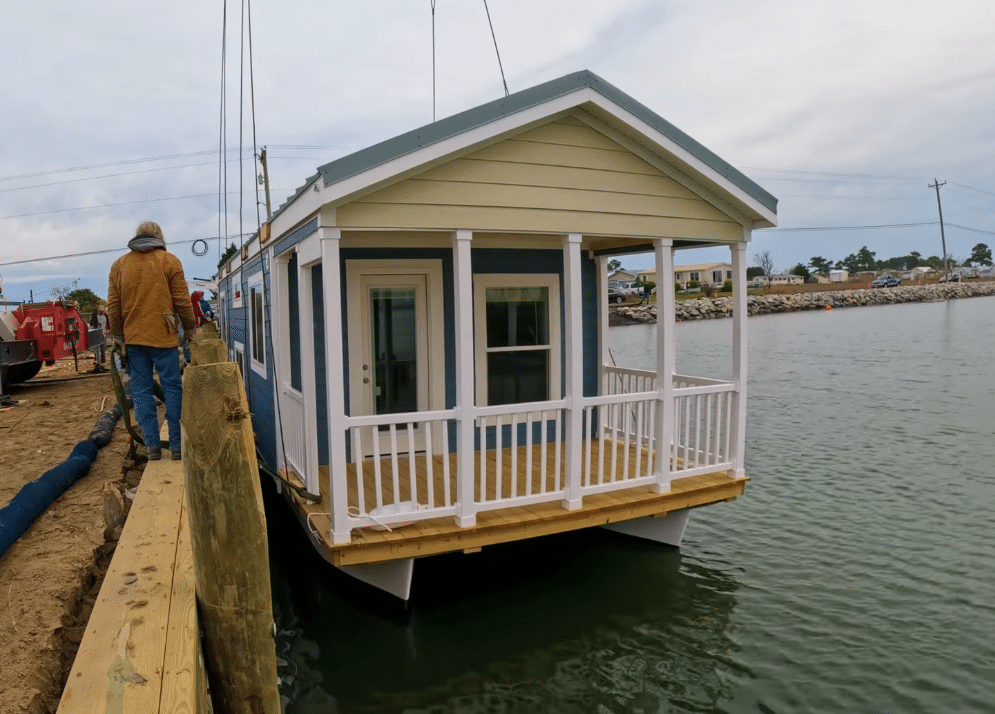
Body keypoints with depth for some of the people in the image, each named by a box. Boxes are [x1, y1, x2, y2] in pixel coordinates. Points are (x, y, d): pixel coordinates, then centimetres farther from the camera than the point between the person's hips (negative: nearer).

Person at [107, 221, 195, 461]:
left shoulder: (119, 264, 10)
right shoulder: (169, 261, 0)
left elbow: (113, 305, 9)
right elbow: (182, 300, -3)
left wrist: (118, 334, 19)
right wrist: (189, 327, 9)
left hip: (133, 337, 3)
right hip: (163, 335, -3)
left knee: (141, 390, 6)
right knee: (172, 388, 2)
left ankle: (152, 446, 4)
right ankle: (177, 445, 1)